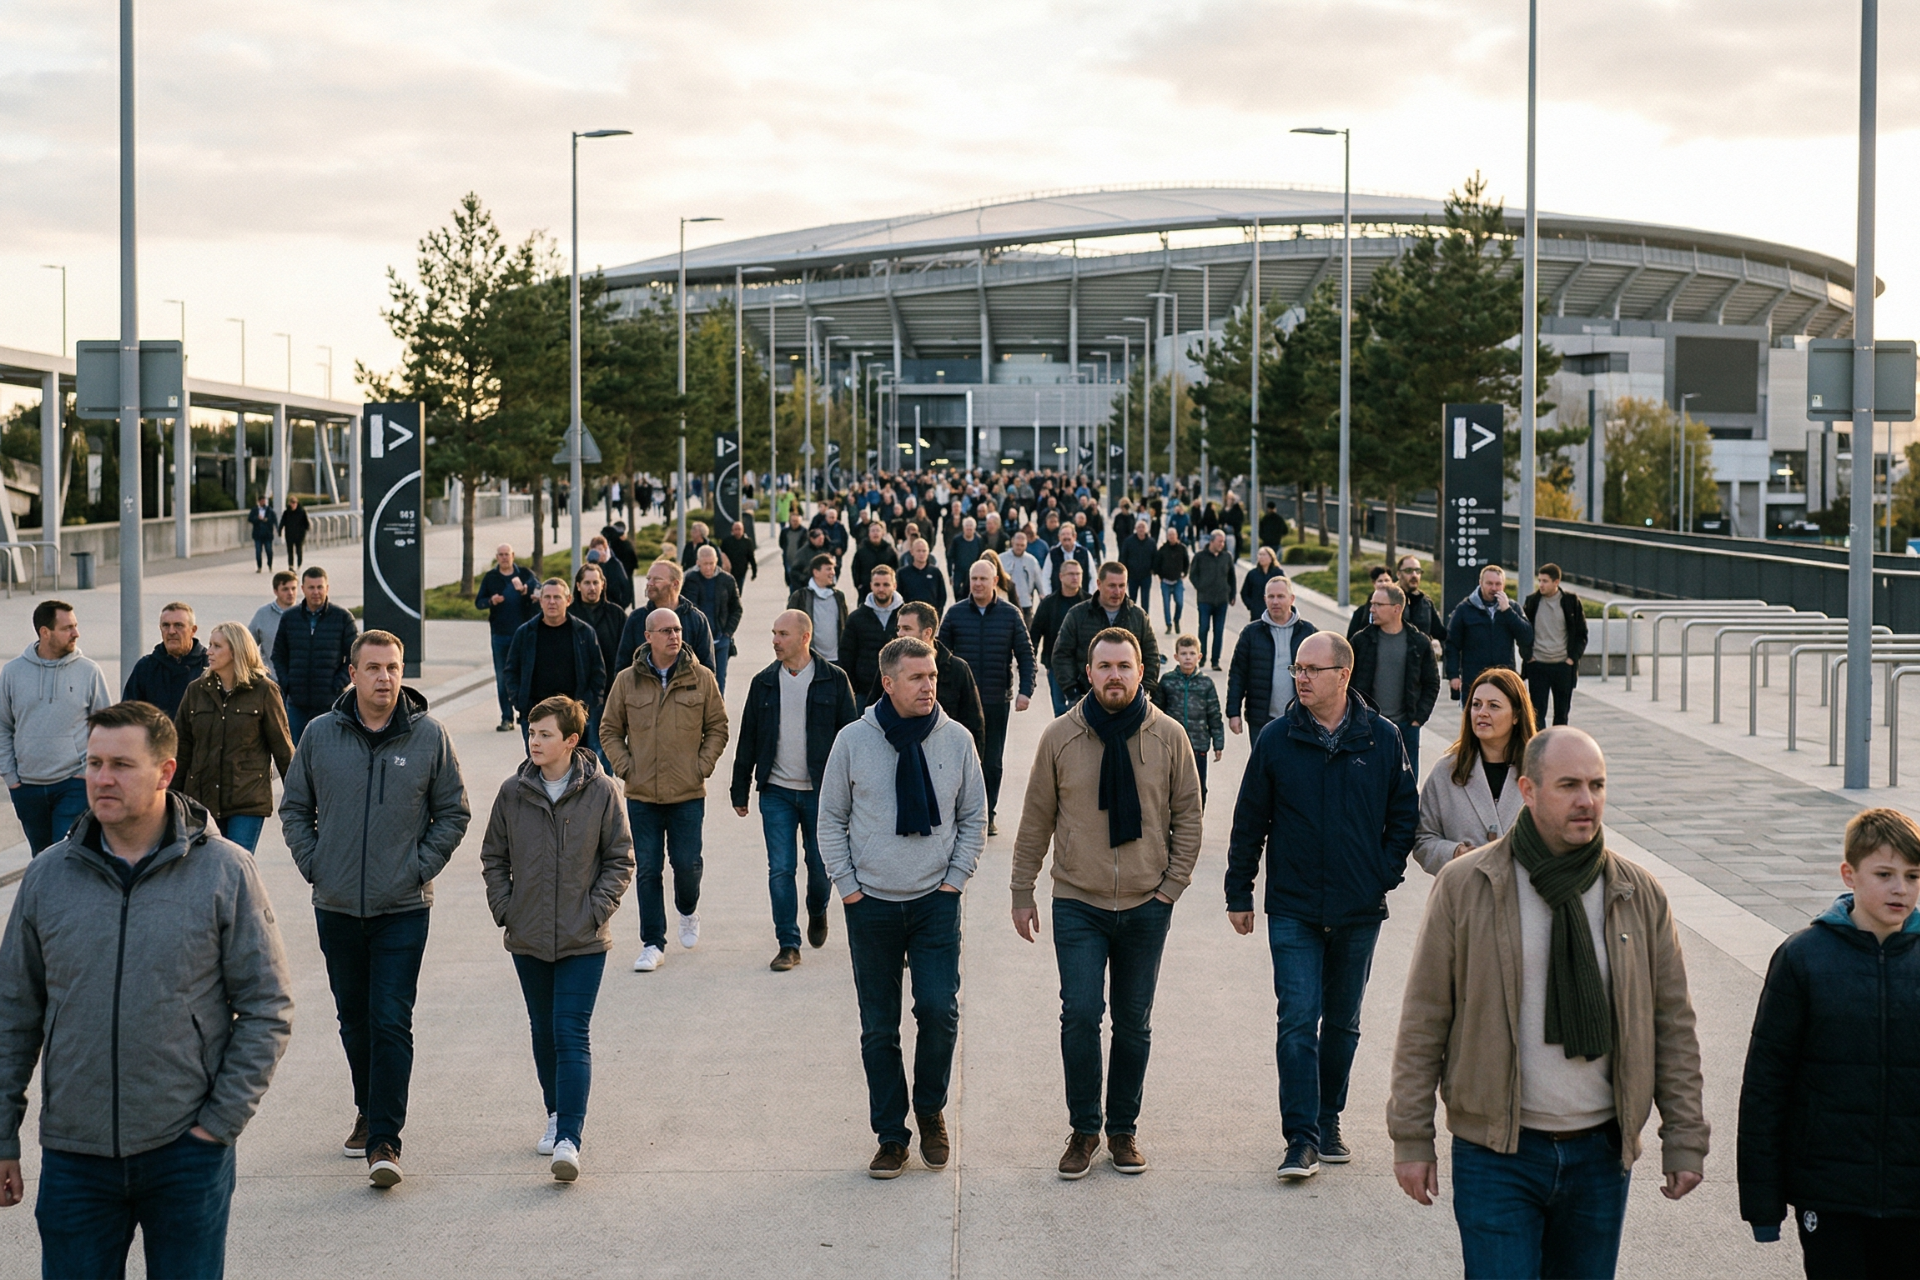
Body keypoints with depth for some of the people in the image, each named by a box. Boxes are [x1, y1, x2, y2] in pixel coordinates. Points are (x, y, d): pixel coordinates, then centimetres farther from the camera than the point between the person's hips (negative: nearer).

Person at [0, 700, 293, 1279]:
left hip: (187, 1152, -2)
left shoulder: (226, 872, -4)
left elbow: (268, 1009, -1)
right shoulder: (47, 876, 3)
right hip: (74, 1156, 2)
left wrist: (223, 1120, -8)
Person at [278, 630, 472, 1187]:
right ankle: (368, 1113, 32)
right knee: (354, 1019, 14)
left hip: (403, 909, -3)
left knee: (392, 1023, -8)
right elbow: (294, 808, 12)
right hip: (336, 907, 3)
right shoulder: (320, 734, 1)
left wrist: (421, 868, -3)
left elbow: (454, 813, 6)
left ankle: (385, 1140, -7)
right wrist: (313, 865, 1)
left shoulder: (429, 736, -3)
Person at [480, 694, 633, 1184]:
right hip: (528, 939, 3)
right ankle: (555, 1114, 33)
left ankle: (569, 1138, -13)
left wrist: (596, 911, -9)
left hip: (584, 941, -3)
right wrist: (505, 909, 0)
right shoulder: (513, 792, 1)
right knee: (543, 1031, 15)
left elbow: (620, 862, 1)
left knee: (572, 1034, -9)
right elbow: (493, 858, 11)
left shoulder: (601, 792, -5)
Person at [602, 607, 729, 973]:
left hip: (688, 793, 0)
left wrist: (703, 765, -3)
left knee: (687, 863, 3)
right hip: (641, 795, 0)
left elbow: (717, 727, 8)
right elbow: (609, 730, 9)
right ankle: (652, 944, 10)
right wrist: (625, 767, -3)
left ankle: (688, 910, 36)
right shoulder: (627, 681, 1)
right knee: (648, 870, 1)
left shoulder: (701, 679, 1)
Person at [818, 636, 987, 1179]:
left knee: (939, 1010, -11)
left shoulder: (955, 740, 0)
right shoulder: (853, 740, -3)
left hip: (936, 902, 0)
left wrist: (954, 878, 1)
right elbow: (831, 819, 5)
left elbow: (973, 818, 10)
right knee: (879, 1028, 5)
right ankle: (891, 1136, 16)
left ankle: (930, 1110, 14)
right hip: (871, 906, 0)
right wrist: (847, 886, -1)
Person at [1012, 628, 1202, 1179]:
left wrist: (1173, 885, -1)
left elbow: (1187, 816, 6)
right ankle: (1083, 1129, 7)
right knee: (1080, 1014, -9)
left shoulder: (1168, 736, -1)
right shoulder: (1060, 737, -2)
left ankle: (1124, 1129, 23)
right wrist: (1022, 893, 5)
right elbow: (1036, 820, 4)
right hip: (1078, 904, -1)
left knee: (1134, 1023, 9)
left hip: (1146, 906, 1)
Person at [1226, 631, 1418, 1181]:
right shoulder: (1277, 740, -2)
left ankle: (1328, 1120, 27)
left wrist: (1387, 873, 0)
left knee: (1342, 1023, 13)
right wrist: (1239, 893, 5)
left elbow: (1405, 813, 9)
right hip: (1293, 909, -1)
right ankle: (1301, 1139, -7)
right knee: (1298, 1022, -8)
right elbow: (1249, 821, 5)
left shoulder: (1381, 738, -1)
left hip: (1360, 910, 1)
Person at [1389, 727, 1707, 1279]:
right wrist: (1411, 1140, -2)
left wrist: (1684, 1141, 5)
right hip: (1497, 1155, -3)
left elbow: (1674, 1025, 9)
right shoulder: (1464, 886, -5)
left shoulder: (1639, 896, 3)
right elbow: (1423, 1021, -1)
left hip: (1601, 1153, 3)